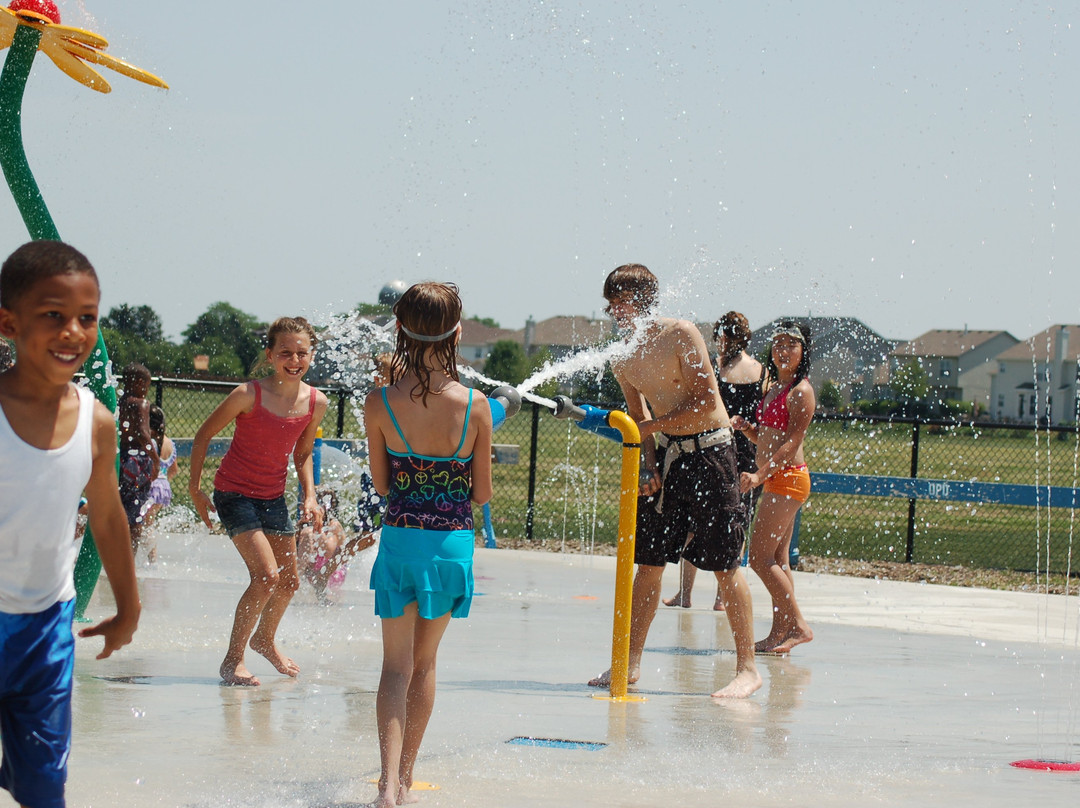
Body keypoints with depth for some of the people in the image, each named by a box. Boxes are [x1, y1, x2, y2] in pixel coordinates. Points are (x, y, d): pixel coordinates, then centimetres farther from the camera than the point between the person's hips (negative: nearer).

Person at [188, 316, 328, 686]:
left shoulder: (315, 403, -6)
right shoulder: (249, 395, -21)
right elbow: (204, 435, -8)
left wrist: (309, 497, 0)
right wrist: (195, 489, -5)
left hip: (273, 497, 6)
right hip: (234, 493, -6)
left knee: (289, 582, 13)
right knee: (266, 575, -19)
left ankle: (265, 639, 43)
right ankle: (232, 660, -5)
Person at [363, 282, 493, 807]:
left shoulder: (381, 404, -9)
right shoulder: (474, 406, -11)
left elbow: (381, 484, 2)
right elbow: (482, 492, -1)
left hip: (400, 540, 0)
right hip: (453, 542, 1)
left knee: (396, 666, 4)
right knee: (424, 663, 17)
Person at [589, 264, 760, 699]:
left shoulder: (680, 335, -13)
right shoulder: (624, 360, 7)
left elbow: (707, 402, -16)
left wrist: (652, 425, -17)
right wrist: (648, 468, 0)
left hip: (708, 451, -7)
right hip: (667, 455, 7)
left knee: (725, 564, -6)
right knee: (649, 561, 7)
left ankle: (747, 668, -2)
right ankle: (630, 663, 15)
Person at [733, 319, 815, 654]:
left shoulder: (801, 391, -11)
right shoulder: (772, 388, 16)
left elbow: (792, 442, -19)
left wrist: (760, 475, -27)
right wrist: (746, 427, 3)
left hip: (788, 477, -10)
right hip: (774, 480, 10)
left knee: (760, 557, -12)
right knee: (777, 560, 8)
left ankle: (797, 625, -8)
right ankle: (779, 633, 10)